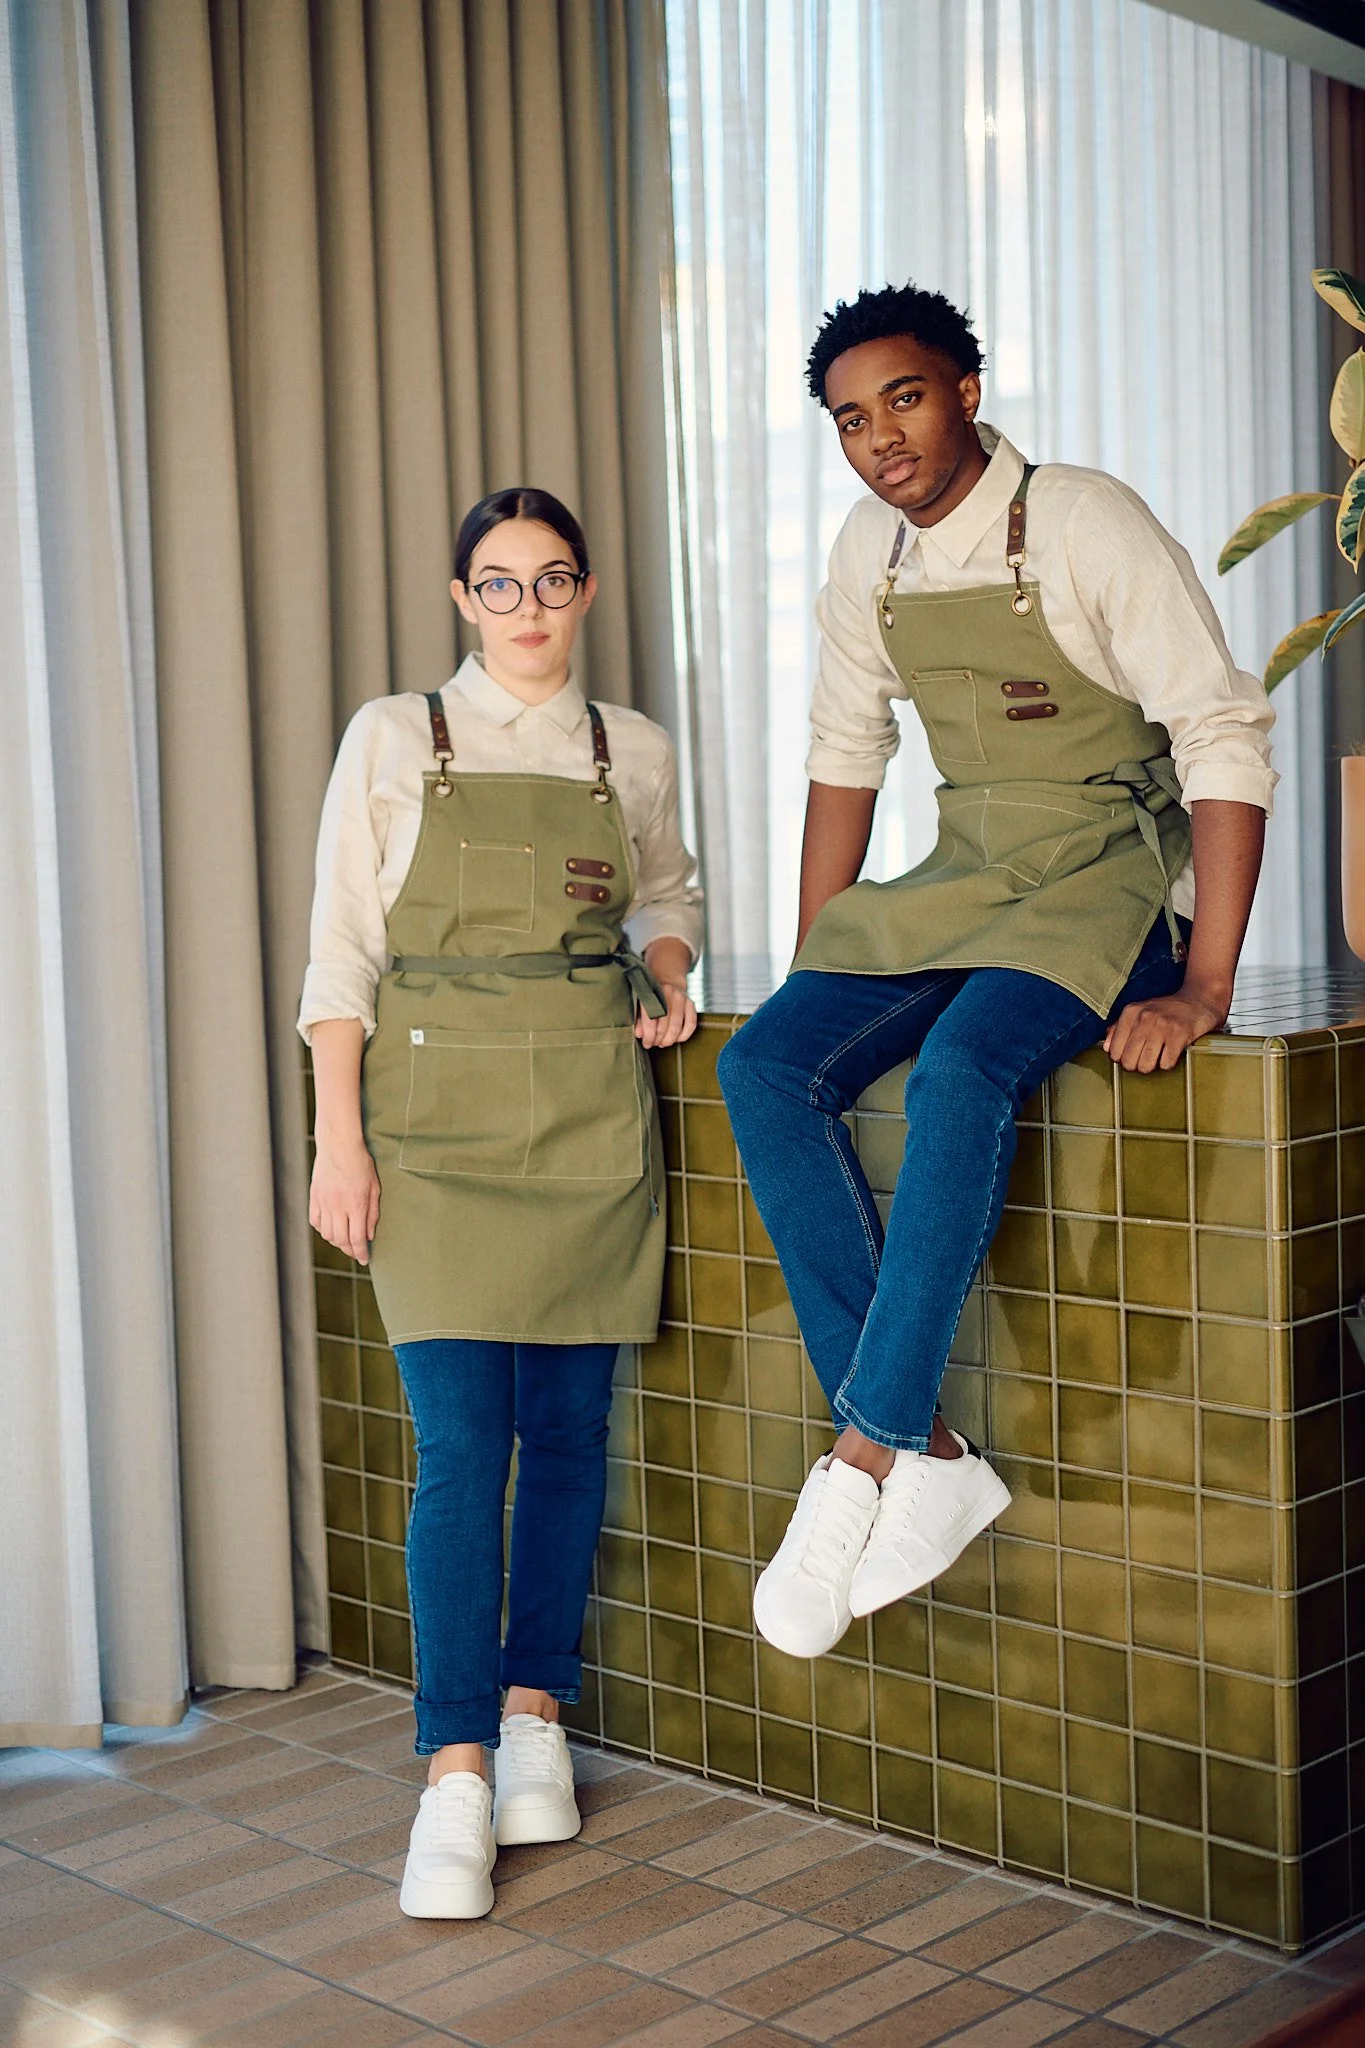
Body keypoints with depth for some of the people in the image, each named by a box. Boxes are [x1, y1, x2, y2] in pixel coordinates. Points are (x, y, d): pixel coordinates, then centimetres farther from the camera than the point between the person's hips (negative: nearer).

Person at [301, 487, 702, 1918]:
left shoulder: (634, 755, 9)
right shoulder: (391, 739, 2)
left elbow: (670, 896, 26)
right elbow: (342, 952, 0)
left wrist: (665, 977, 4)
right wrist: (340, 1142, -7)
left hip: (592, 1114, 3)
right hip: (439, 1113, -2)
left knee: (568, 1427, 6)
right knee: (461, 1441, -8)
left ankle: (535, 1717, 21)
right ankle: (454, 1777, -4)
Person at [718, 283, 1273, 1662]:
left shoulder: (1086, 526, -12)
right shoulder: (870, 552, 6)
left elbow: (1225, 744, -16)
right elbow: (845, 755, 16)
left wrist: (1202, 989, -24)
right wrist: (813, 970, 11)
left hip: (1106, 885, -6)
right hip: (961, 880, 6)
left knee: (961, 1074, -35)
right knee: (765, 1069, -18)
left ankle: (865, 1457, -27)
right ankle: (929, 1459, -18)